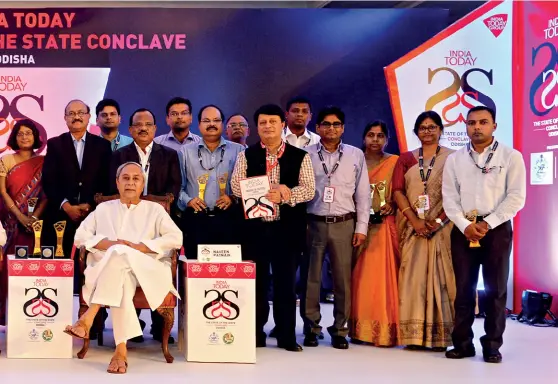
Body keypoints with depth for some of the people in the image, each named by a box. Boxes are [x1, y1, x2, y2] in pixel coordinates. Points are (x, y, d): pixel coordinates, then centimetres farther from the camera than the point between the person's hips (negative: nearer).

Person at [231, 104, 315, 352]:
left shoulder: (300, 157, 5)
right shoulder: (246, 156, 6)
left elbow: (309, 189, -3)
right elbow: (236, 186, -5)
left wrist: (283, 195, -19)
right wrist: (275, 191, -15)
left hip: (288, 228, 0)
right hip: (255, 227, 1)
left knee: (286, 281, 5)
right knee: (256, 281, 7)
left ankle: (287, 336, 15)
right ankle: (255, 335, 19)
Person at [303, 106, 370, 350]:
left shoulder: (356, 155, 7)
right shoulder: (307, 155, 4)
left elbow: (362, 193, 6)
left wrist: (361, 227, 1)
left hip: (344, 224, 1)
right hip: (313, 223, 0)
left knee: (343, 278, 3)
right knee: (311, 277, 4)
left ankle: (339, 330, 14)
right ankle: (312, 328, 17)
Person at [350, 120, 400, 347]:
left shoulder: (395, 162, 4)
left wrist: (392, 205, -14)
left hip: (384, 226, -2)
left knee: (382, 276, -3)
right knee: (360, 276, 3)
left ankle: (384, 330, 2)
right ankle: (360, 329, 9)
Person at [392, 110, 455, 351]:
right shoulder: (406, 159, 12)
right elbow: (397, 191, 2)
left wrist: (439, 221, -14)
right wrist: (415, 221, -10)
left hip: (442, 228, -2)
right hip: (413, 227, 2)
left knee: (441, 276, -2)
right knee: (413, 277, -1)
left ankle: (440, 335, 3)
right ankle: (414, 334, 3)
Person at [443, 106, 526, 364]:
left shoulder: (511, 157, 0)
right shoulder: (454, 159, 8)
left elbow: (516, 197, -6)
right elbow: (449, 198, 4)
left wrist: (487, 224, -13)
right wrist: (465, 226, -10)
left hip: (497, 229, -2)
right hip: (463, 230, 2)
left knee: (496, 289, 3)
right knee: (464, 289, 5)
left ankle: (492, 345, 12)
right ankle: (462, 343, 12)